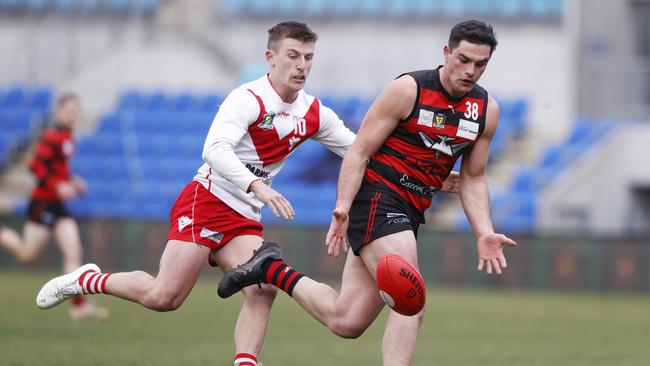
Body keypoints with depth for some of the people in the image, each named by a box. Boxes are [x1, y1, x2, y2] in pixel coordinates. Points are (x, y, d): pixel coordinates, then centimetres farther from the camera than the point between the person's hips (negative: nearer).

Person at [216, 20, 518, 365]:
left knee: (345, 321, 4)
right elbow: (359, 152, -10)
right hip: (376, 198, -7)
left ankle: (272, 270, 23)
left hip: (408, 213, 7)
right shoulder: (407, 90, -11)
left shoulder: (487, 110, 6)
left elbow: (472, 179, 16)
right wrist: (343, 207, -22)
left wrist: (484, 233, 2)